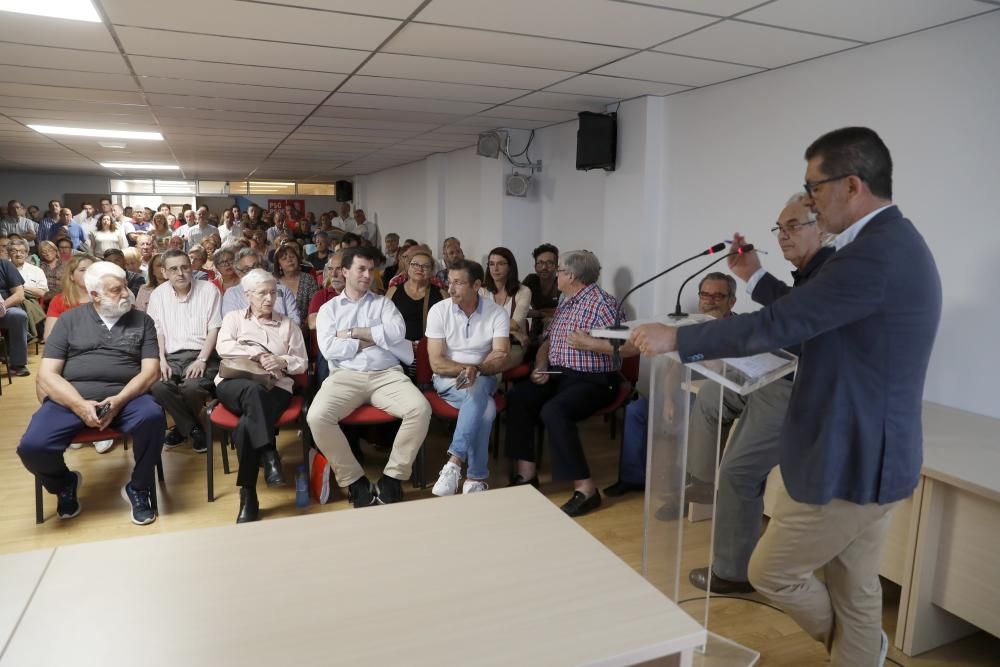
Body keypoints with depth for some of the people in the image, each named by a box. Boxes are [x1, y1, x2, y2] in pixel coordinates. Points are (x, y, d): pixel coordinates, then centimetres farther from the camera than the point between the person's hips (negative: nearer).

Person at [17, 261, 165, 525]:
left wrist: (119, 400, -17)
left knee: (153, 416, -33)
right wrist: (79, 405, -15)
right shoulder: (70, 320, 12)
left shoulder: (141, 321, 12)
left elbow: (150, 371, 2)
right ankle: (65, 483, 11)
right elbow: (47, 375, 4)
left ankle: (138, 488, -8)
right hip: (70, 398, 1)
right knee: (32, 446, -26)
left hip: (123, 397, 0)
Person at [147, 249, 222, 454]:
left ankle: (182, 427, 4)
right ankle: (194, 429, -7)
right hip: (172, 356, 3)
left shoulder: (209, 290, 2)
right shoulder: (158, 294, 12)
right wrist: (161, 360, -6)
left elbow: (214, 329, -2)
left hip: (201, 354, -3)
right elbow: (157, 330, 10)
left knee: (191, 387, -32)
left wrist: (201, 360, -14)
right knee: (158, 387, -29)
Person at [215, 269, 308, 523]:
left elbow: (302, 363, 15)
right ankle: (269, 456, -41)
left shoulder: (288, 325, 21)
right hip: (234, 384, 0)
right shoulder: (234, 318, 19)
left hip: (276, 388, 0)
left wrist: (283, 362, -7)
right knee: (254, 389, -40)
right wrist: (258, 354, -8)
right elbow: (223, 347, -1)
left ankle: (248, 495, -30)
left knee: (246, 425, -33)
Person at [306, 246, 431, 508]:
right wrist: (372, 339, -1)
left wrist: (353, 333, -2)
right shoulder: (329, 308, 15)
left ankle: (392, 478, -13)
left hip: (386, 374, 1)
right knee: (317, 417, -29)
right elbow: (328, 349, -3)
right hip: (345, 375, 0)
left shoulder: (383, 303, 17)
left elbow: (397, 333, -5)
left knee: (420, 409, -27)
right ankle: (355, 481, -12)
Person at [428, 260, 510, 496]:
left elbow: (500, 360, -13)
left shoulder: (497, 314, -5)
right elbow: (437, 363, -9)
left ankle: (454, 463, -32)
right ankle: (476, 478, -25)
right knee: (486, 408, -33)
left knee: (477, 387, -37)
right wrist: (465, 368, -22)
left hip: (484, 379, 1)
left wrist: (476, 369, -30)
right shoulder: (439, 311, -6)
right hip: (448, 379, -1)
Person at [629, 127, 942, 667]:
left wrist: (676, 338, -17)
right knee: (855, 588, 20)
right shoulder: (894, 243, 9)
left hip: (847, 461, -9)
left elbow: (777, 326, -26)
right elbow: (807, 319, 14)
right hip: (872, 453, 9)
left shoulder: (874, 253, -24)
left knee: (770, 573, 10)